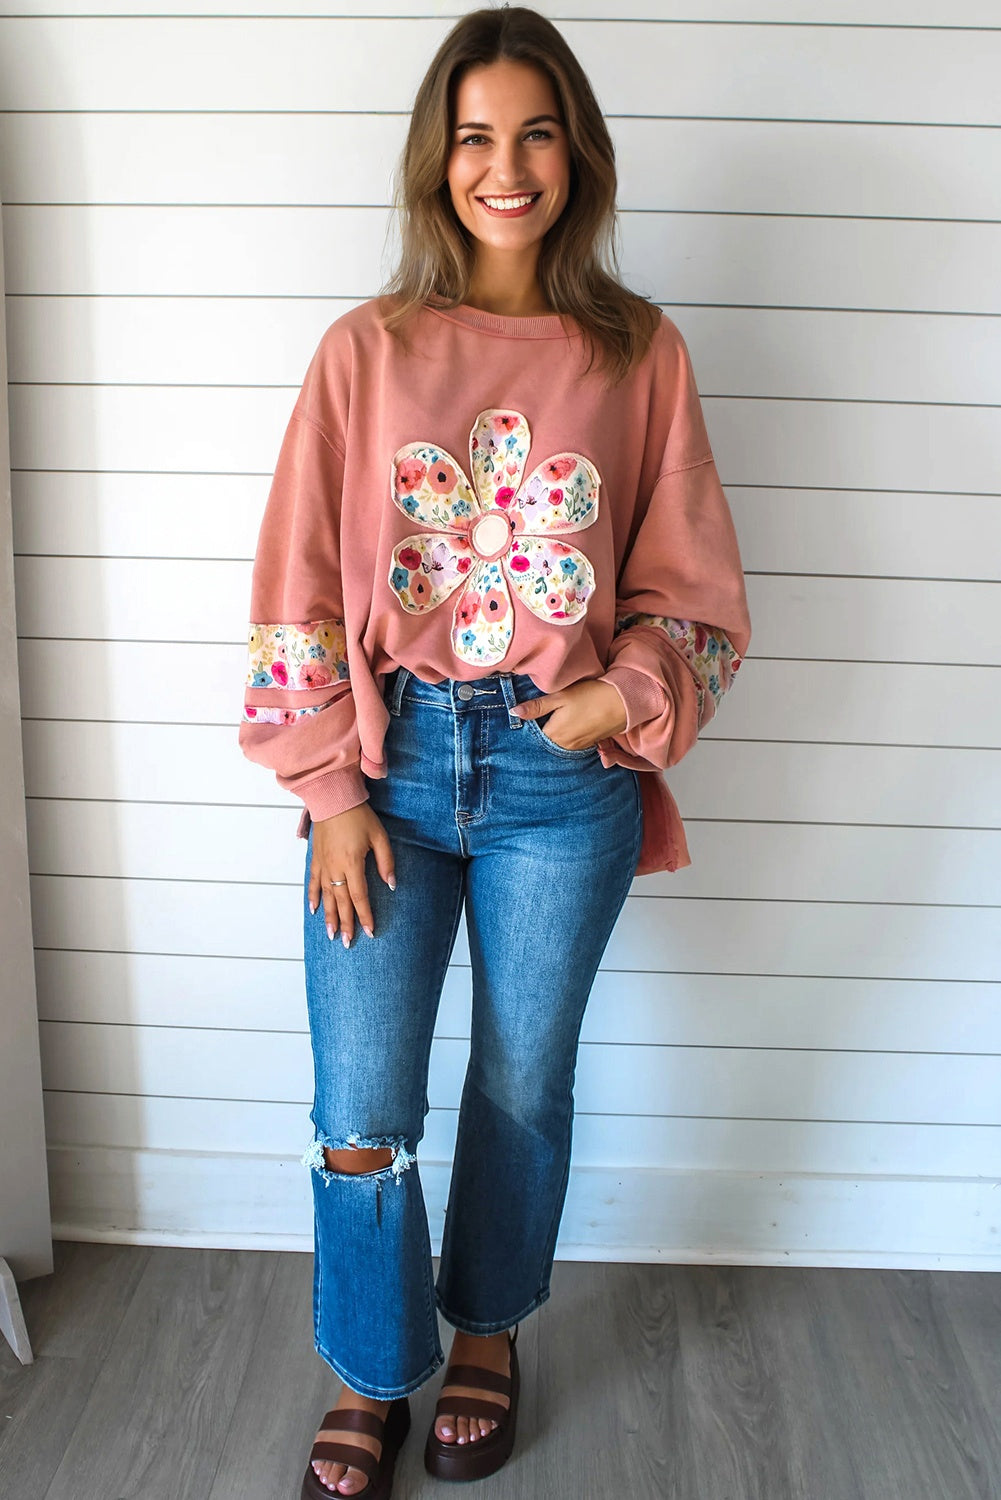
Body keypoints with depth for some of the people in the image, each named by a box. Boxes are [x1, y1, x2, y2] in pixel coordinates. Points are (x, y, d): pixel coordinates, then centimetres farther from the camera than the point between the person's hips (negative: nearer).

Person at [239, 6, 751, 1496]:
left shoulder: (641, 355, 1)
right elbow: (301, 586, 0)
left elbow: (693, 588, 5)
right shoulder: (367, 349, 1)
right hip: (390, 759, 0)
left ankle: (488, 1334, 42)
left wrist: (628, 695, -12)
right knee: (362, 1115, 3)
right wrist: (330, 787, -5)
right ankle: (372, 1376, 32)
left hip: (564, 773, 0)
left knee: (523, 1088, 15)